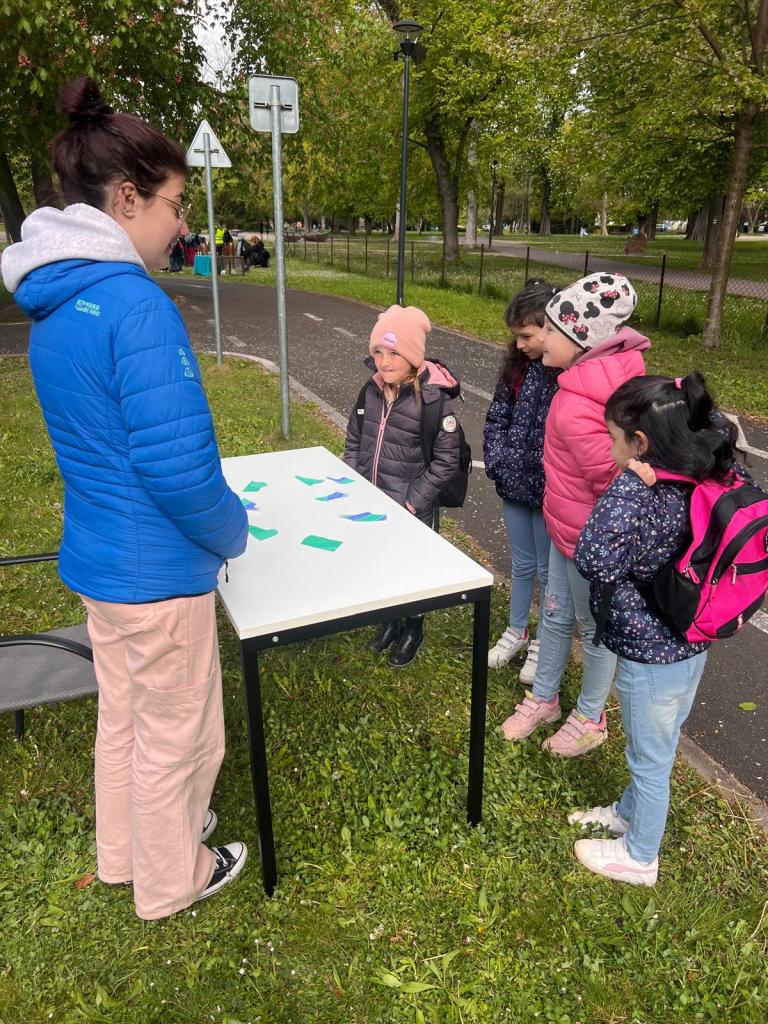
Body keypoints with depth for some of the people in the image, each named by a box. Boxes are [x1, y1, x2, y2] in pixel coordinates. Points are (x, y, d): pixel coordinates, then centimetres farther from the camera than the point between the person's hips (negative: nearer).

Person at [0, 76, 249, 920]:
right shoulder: (137, 305, -24)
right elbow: (178, 466, -28)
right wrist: (232, 533, -8)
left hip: (95, 557, 9)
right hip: (157, 572, -8)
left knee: (121, 715, 26)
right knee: (177, 734, 14)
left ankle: (125, 850, 49)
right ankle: (171, 880, 39)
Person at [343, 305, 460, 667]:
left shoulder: (432, 399, -20)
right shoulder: (372, 389, -2)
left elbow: (446, 460, -16)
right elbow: (354, 439, 10)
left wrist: (413, 502, -17)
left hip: (411, 511, -5)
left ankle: (413, 630, 37)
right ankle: (389, 620, 45)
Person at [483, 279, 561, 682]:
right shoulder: (519, 365, 2)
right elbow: (496, 417, 8)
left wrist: (549, 481, -21)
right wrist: (497, 463, -2)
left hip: (549, 493, -6)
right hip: (513, 486, 6)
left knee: (548, 571, 13)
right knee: (521, 565, 22)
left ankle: (545, 643, 34)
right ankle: (516, 632, 41)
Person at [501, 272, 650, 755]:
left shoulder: (575, 407, -31)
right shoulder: (621, 366, -4)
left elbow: (611, 478, -28)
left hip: (588, 534, -9)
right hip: (568, 523, 9)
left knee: (595, 628, 14)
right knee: (556, 614, 22)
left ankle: (590, 719, 38)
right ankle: (544, 699, 43)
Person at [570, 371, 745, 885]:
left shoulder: (655, 503, -32)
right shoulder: (708, 482, -8)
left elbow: (595, 561, -40)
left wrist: (630, 484, -32)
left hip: (652, 660, -8)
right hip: (688, 648, 8)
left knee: (651, 758, 15)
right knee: (653, 749, 29)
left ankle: (639, 857, 39)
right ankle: (629, 813, 54)